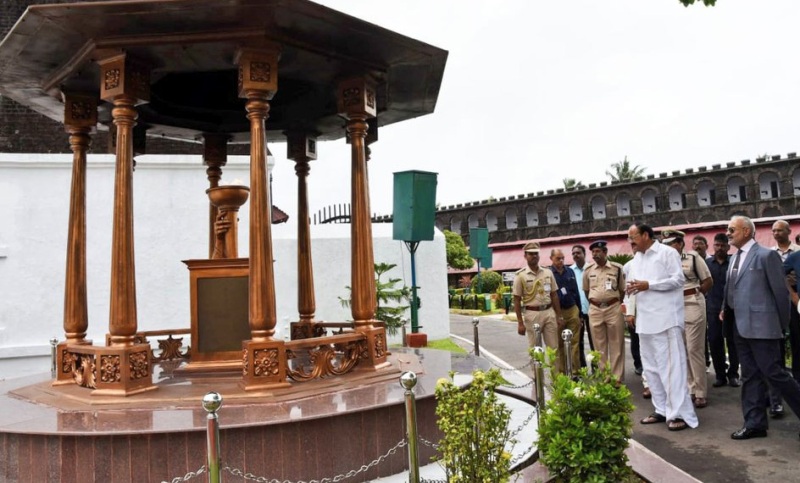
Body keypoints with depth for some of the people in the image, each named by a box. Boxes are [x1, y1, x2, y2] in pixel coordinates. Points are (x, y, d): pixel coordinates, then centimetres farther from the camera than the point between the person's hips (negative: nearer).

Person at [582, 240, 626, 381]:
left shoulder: (617, 268, -1)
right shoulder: (588, 270, 5)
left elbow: (622, 290, 7)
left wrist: (615, 304, 7)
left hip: (613, 309, -2)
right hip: (595, 310, 2)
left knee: (616, 345, 2)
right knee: (599, 346, 8)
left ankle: (617, 378, 8)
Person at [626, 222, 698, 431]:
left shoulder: (667, 253, -5)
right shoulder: (635, 260, 17)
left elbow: (678, 280, -12)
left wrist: (648, 285, -17)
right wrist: (631, 288, -3)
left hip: (666, 319, -8)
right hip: (645, 320, 8)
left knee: (671, 367, -6)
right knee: (651, 368, 11)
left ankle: (680, 414, -1)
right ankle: (662, 410, 19)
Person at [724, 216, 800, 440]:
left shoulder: (766, 255, -8)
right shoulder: (735, 258, 14)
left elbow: (780, 291, -7)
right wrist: (726, 311, 4)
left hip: (761, 326, -7)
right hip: (741, 327, 7)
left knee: (773, 373, -6)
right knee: (750, 376, 10)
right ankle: (755, 423, 17)